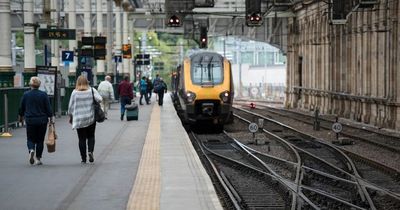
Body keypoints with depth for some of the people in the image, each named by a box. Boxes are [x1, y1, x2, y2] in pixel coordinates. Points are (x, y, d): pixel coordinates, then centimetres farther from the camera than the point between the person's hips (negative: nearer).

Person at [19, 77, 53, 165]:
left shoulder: (26, 95, -3)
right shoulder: (43, 95, -6)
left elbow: (21, 108, 6)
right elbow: (48, 108, -5)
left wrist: (21, 117, 23)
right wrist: (51, 118, 5)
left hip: (30, 120, 0)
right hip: (42, 121, 0)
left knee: (30, 139, 10)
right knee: (40, 140, 11)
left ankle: (31, 150, -20)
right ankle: (38, 158, 11)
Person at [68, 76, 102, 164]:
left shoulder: (74, 92, -4)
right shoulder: (92, 90, -3)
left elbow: (70, 106, -1)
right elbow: (99, 99, -14)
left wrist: (71, 117, 13)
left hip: (79, 119, -1)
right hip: (91, 118, 1)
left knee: (82, 139, 5)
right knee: (91, 136, 15)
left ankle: (83, 158, 5)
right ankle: (90, 151, -8)